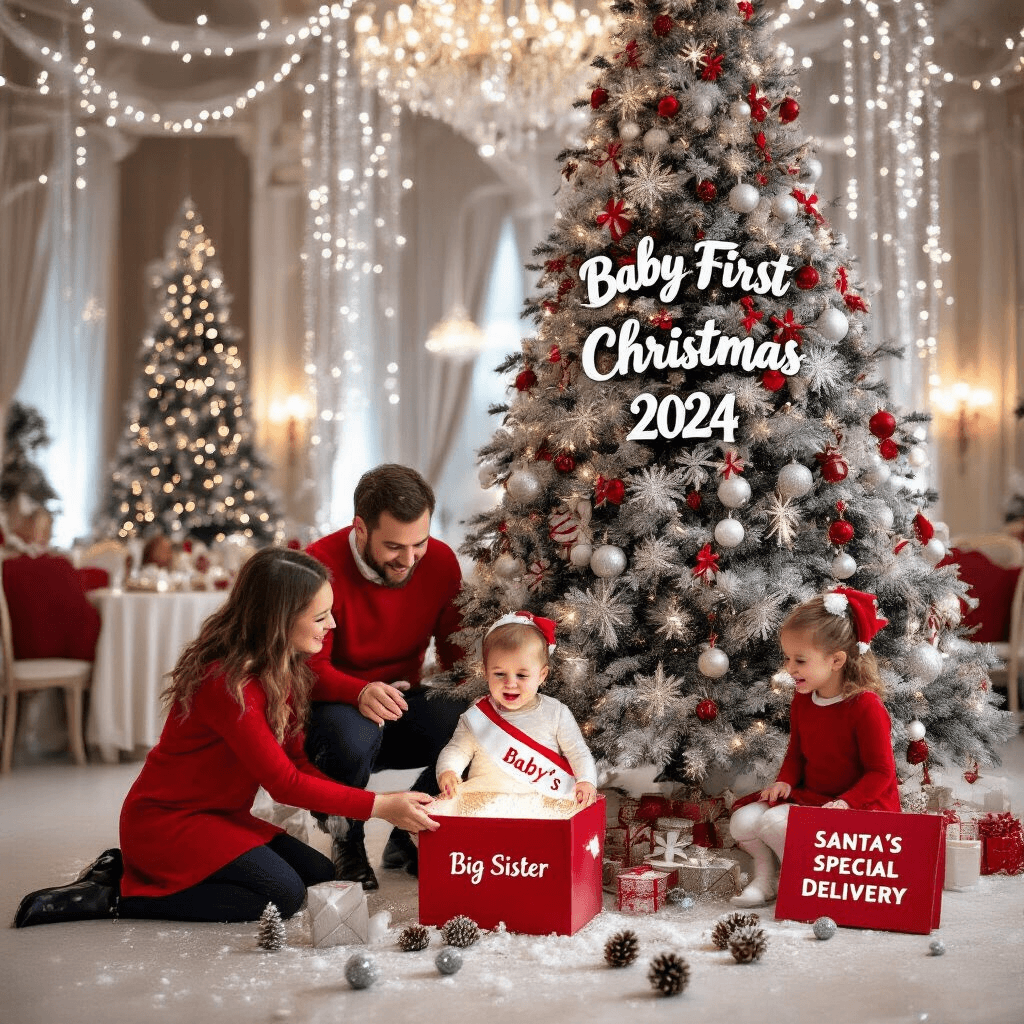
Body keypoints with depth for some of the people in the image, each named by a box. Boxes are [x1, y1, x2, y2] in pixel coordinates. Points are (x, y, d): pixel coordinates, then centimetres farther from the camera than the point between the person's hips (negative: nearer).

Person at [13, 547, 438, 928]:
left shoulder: (282, 671, 3)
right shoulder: (225, 681, -27)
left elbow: (294, 761, 1)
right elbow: (283, 782, -25)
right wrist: (379, 806, -23)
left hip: (219, 816, 10)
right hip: (165, 820, -10)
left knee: (319, 874, 2)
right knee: (282, 894, -18)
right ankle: (115, 896, -10)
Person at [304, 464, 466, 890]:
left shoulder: (440, 562, -7)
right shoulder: (321, 565, -21)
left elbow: (456, 654, 0)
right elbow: (310, 667, -22)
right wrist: (360, 693, -44)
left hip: (402, 702, 4)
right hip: (336, 708, -4)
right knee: (352, 738, -40)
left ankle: (408, 840, 1)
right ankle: (347, 843, -4)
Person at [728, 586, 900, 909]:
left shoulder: (866, 707, -18)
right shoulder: (801, 702, 5)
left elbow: (880, 772, -15)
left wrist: (845, 802, -27)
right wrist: (785, 781, -2)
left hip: (860, 802, -7)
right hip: (808, 796, 8)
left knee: (776, 822, -28)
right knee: (743, 821, -13)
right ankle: (764, 876, 10)